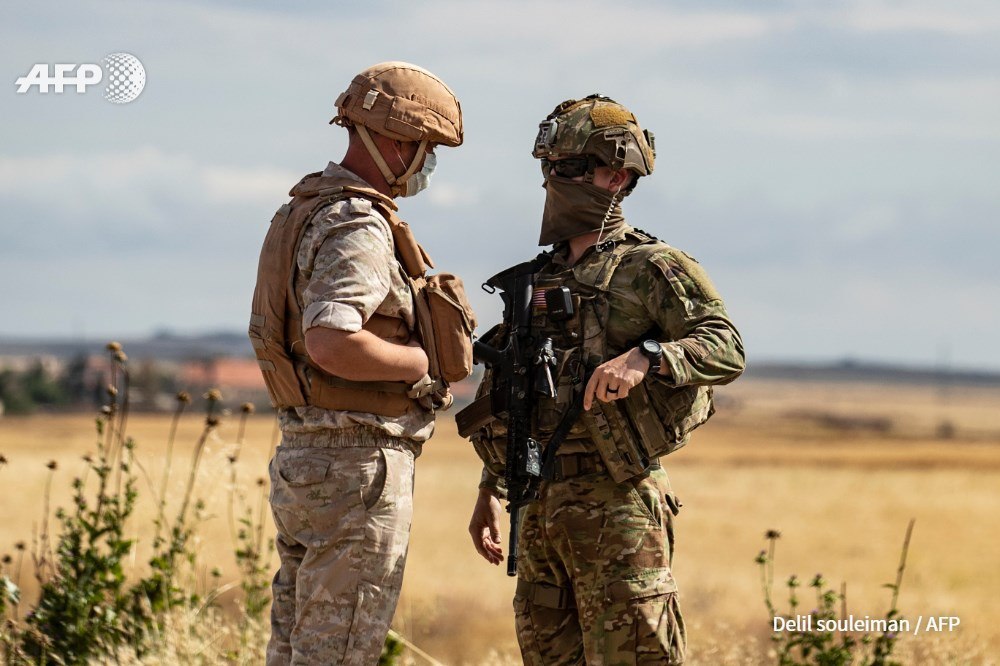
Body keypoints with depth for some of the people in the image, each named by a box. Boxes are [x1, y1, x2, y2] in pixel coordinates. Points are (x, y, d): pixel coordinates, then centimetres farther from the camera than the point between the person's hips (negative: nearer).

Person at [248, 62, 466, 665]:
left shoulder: (306, 212, 15)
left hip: (302, 457, 10)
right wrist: (424, 362, -14)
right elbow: (333, 345, -30)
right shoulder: (357, 228, -17)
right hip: (358, 464, -10)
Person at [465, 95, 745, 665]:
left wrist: (644, 357, -33)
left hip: (616, 504, -8)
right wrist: (490, 493, 21)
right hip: (541, 505, 8)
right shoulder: (541, 278, 18)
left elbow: (726, 349, -17)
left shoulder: (651, 269, -4)